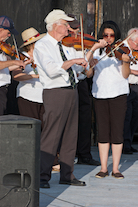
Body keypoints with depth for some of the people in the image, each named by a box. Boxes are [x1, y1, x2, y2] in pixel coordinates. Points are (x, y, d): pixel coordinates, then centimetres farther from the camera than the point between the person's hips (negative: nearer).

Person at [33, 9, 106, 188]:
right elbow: (51, 69, -21)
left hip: (72, 91, 8)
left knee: (71, 136, 9)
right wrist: (73, 61, -20)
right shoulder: (41, 46, -6)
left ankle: (67, 175, 16)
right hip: (55, 93, -7)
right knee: (51, 135, -9)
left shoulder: (67, 45, 16)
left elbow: (80, 66, 13)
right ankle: (43, 177, -5)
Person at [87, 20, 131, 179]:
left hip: (118, 94, -2)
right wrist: (91, 53, -14)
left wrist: (125, 61, -24)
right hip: (100, 94, 2)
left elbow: (125, 75, -6)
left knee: (117, 131, -2)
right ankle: (103, 168, 8)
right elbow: (89, 73, -1)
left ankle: (115, 169, 4)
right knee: (102, 131, 3)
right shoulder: (96, 51, 8)